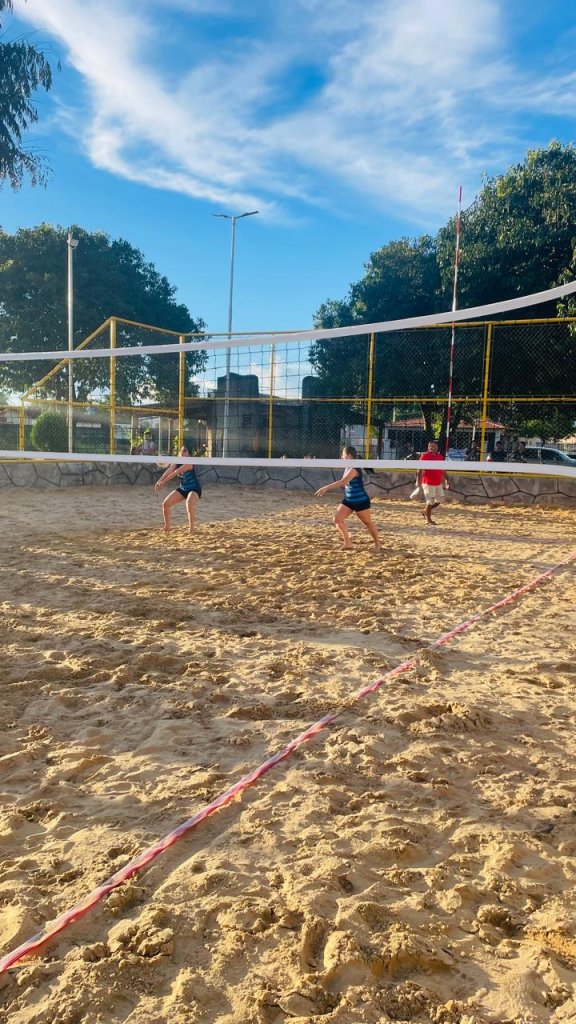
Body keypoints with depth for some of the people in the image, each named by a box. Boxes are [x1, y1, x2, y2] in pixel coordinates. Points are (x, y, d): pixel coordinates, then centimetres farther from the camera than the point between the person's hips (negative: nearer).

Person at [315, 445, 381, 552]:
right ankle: (348, 543, -2)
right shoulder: (348, 468, 5)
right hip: (348, 500, 9)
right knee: (337, 519, -8)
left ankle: (377, 544, 27)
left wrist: (325, 488, -38)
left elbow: (342, 482, -35)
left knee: (368, 523, 8)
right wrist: (326, 489, 11)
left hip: (361, 501, -9)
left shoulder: (354, 469, -24)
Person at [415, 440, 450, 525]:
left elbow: (443, 470, 17)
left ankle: (425, 511, 29)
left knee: (440, 499, 14)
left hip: (438, 483, 7)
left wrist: (446, 480, 14)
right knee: (430, 501, -3)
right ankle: (428, 520, 11)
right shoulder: (424, 455, -7)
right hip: (428, 483, -7)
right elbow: (420, 470, -11)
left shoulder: (440, 457, 10)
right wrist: (418, 481, -19)